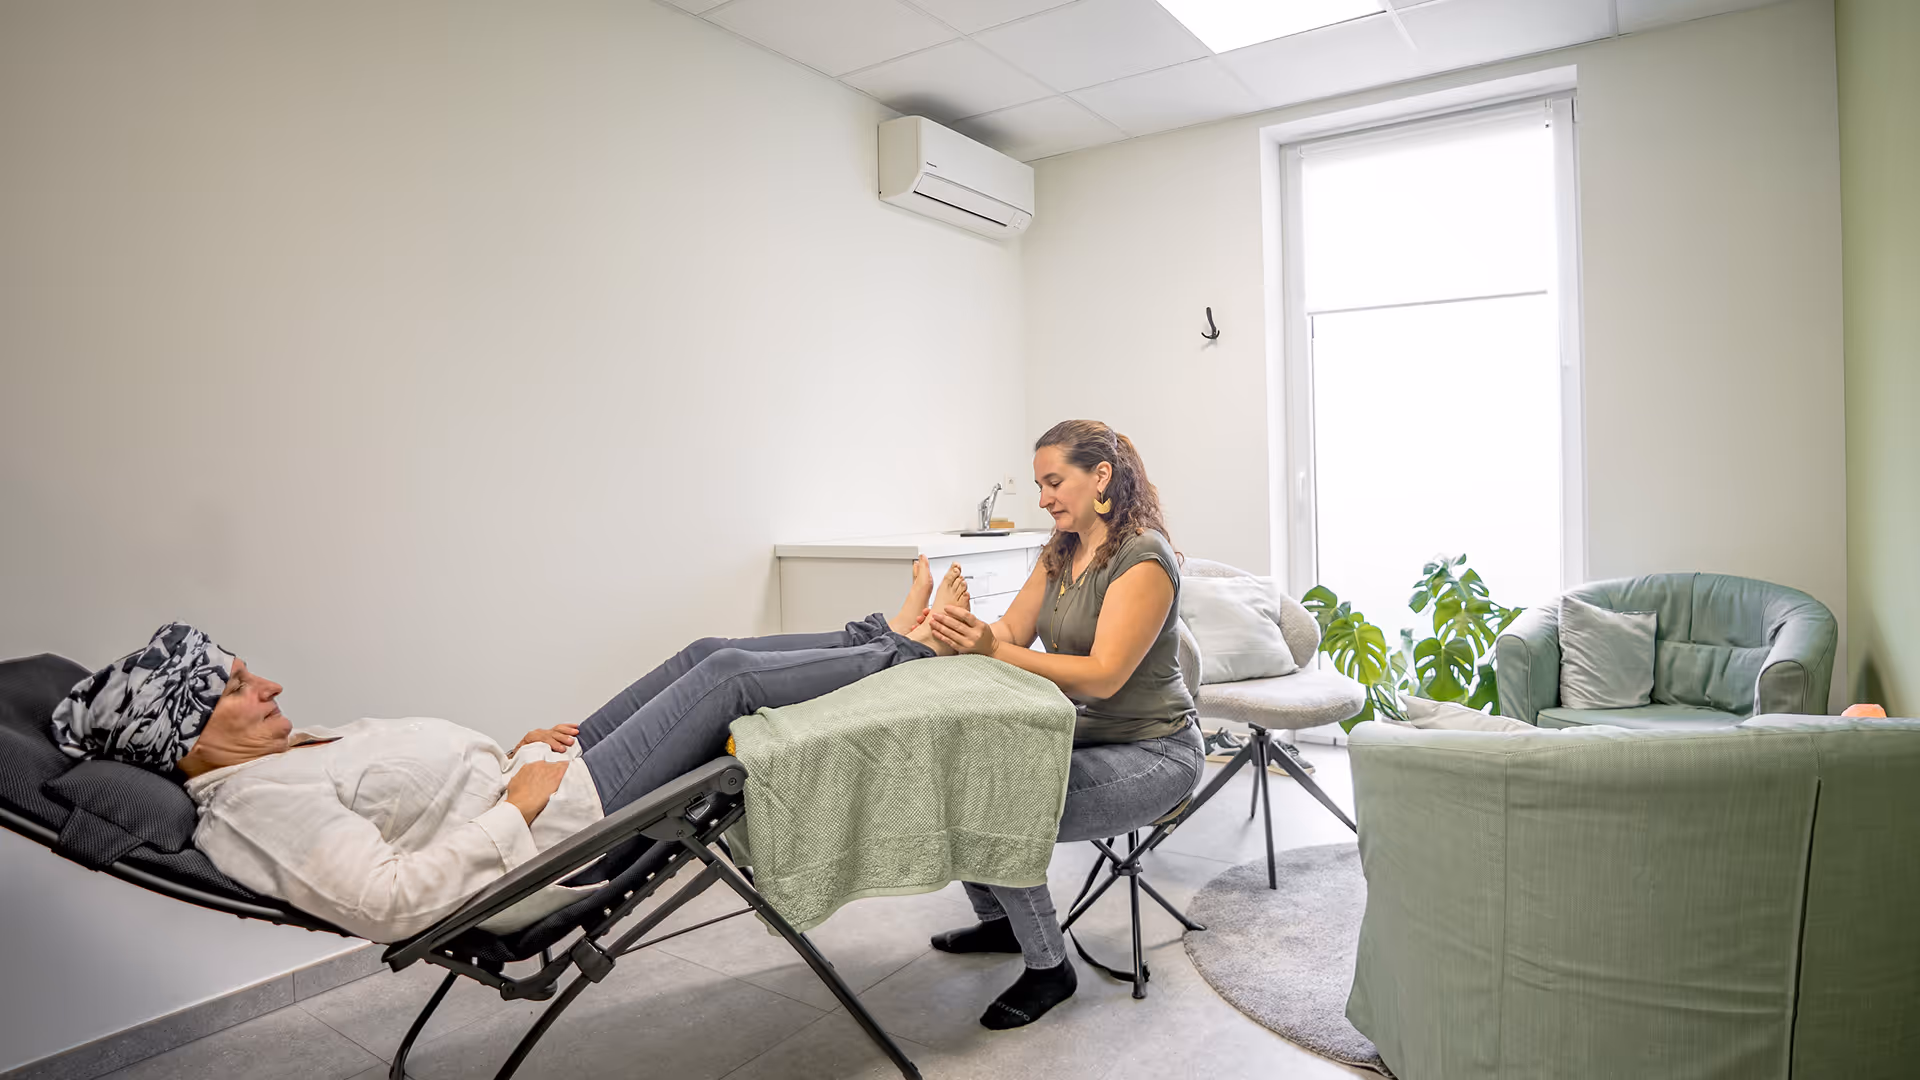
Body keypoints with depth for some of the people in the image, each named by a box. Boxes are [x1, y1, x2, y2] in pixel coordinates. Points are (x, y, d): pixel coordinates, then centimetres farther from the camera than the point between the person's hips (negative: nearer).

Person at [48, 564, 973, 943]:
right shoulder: (259, 808, -21)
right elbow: (388, 901, -29)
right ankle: (903, 655, 16)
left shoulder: (278, 756, 10)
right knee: (730, 675, -6)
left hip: (530, 782, 10)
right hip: (554, 826, -10)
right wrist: (515, 803, -23)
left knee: (707, 650, 7)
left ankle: (881, 639, 24)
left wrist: (514, 748, 8)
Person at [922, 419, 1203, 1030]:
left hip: (1152, 752, -8)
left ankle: (1048, 969, 1)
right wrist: (966, 635, -23)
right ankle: (998, 921, 21)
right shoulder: (1061, 552, 7)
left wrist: (995, 651, -32)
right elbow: (1012, 631, -1)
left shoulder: (1144, 559, -20)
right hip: (1084, 736, 8)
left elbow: (1103, 676, -26)